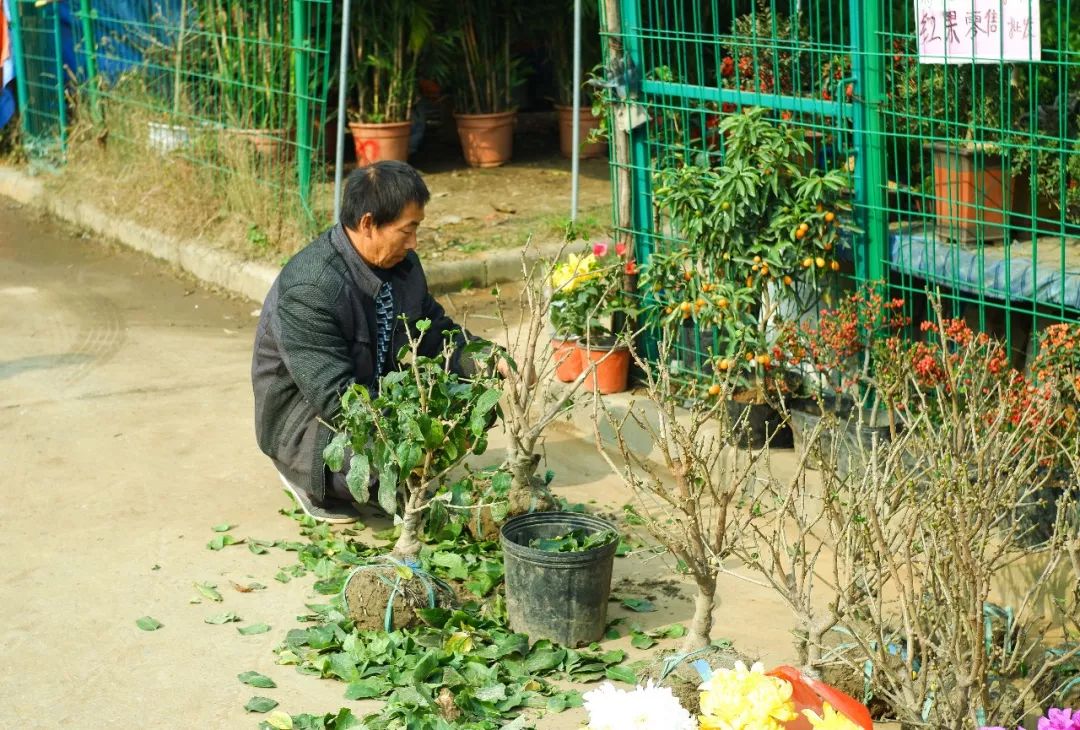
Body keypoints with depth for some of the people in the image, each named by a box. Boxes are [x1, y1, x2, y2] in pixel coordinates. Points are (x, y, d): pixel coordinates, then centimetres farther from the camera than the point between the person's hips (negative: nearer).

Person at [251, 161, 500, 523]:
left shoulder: (401, 261, -5)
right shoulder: (307, 290, -30)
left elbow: (437, 332, 9)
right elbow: (336, 399, -32)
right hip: (307, 414, -8)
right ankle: (313, 481, -1)